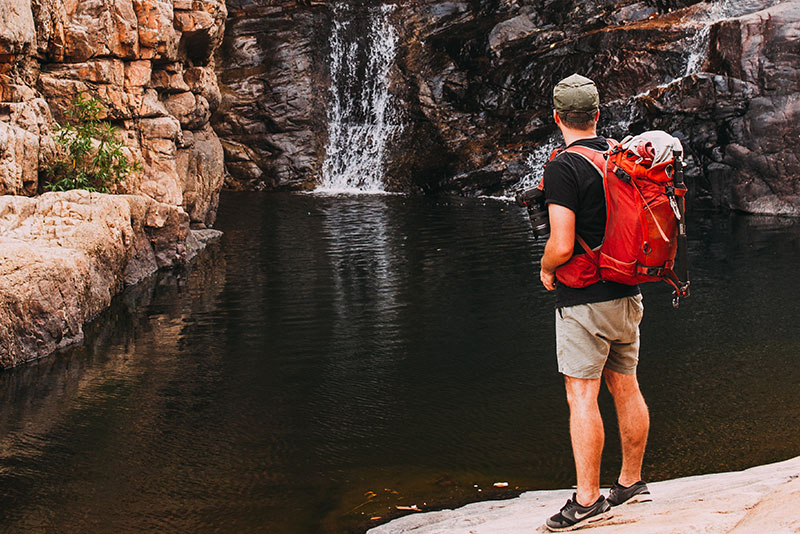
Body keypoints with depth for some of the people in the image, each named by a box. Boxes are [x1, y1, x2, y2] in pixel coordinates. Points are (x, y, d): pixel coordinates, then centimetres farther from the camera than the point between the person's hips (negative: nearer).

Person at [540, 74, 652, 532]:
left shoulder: (563, 169, -16)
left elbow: (562, 246, -22)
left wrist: (546, 270, -2)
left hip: (584, 301, -7)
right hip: (628, 295, 8)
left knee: (582, 396, -3)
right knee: (626, 389, 15)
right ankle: (632, 483, 27)